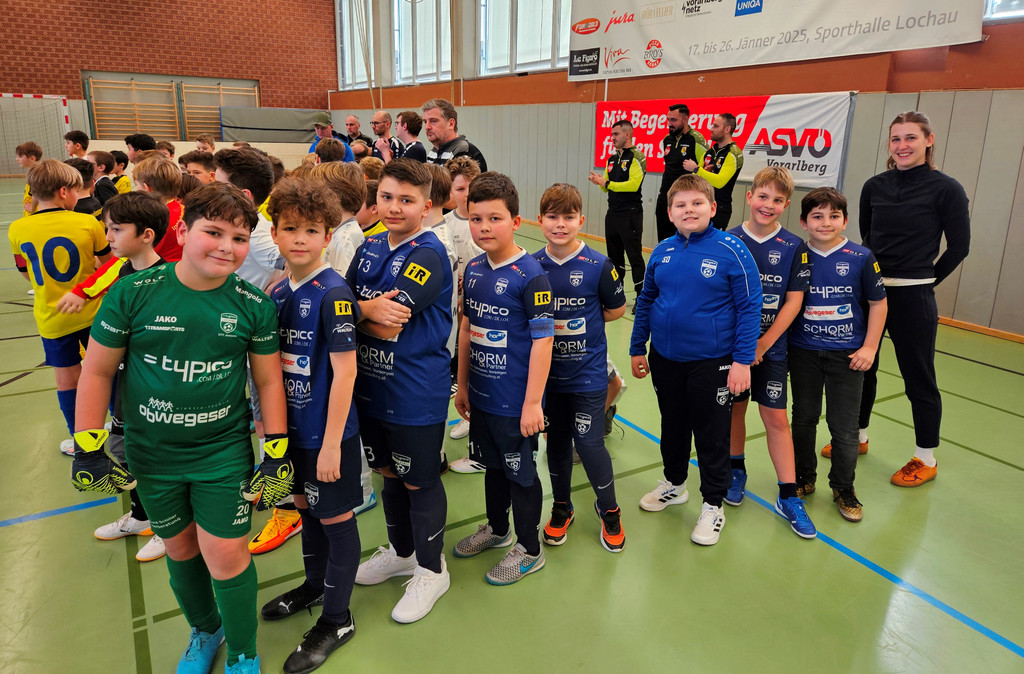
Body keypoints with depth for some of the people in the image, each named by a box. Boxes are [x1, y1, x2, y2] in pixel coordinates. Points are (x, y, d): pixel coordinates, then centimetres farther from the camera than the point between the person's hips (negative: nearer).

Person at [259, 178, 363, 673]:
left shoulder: (333, 293, -19)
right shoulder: (278, 291, 3)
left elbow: (344, 372, -21)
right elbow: (275, 362, 12)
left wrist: (331, 443, -19)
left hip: (328, 431, -7)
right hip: (292, 427, 7)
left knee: (336, 518, 8)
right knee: (305, 506, 23)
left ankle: (336, 619, 26)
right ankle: (314, 584, 47)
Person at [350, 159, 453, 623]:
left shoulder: (428, 255, -17)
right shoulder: (369, 248, 6)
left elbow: (387, 326, -24)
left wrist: (359, 310, -8)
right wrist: (370, 310, -14)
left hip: (416, 393, -7)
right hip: (372, 387, 7)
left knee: (419, 481, 8)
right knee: (389, 472, 21)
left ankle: (431, 570, 29)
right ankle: (400, 552, 44)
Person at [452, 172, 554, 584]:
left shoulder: (531, 276, -18)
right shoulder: (473, 270, 3)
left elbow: (543, 340, -18)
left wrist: (533, 402, -18)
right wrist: (462, 384, 13)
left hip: (516, 401, -6)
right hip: (482, 395, 7)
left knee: (520, 472, 9)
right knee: (493, 465, 24)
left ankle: (528, 550, 29)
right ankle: (496, 528, 46)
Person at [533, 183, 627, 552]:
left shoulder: (598, 266, -10)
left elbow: (617, 308, 2)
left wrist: (579, 322, -4)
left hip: (587, 373, -3)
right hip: (547, 372, 3)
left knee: (589, 442, -1)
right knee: (556, 441, 15)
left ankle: (609, 509, 26)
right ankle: (562, 508, 36)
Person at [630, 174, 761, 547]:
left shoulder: (731, 250, -13)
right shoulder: (661, 252, 0)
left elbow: (750, 306, -11)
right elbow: (646, 301, 10)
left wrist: (743, 360, -13)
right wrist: (637, 348, 12)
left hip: (711, 361, -4)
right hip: (665, 359, 5)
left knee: (712, 435, 8)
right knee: (672, 426, 21)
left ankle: (713, 505, 27)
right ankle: (674, 484, 44)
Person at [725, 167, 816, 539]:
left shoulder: (794, 247, -4)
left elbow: (794, 301, -5)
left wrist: (763, 344, -11)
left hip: (771, 347, 0)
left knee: (776, 417, 2)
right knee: (735, 408, 12)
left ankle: (788, 497, 12)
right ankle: (736, 470, 35)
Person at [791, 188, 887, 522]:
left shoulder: (861, 258, -7)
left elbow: (878, 303, 1)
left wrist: (870, 347, -4)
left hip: (846, 354, -1)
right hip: (803, 352, 2)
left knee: (844, 427, 5)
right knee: (804, 418, 14)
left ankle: (843, 488, 25)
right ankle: (804, 478, 33)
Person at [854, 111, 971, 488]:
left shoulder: (945, 189, -8)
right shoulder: (874, 187, 4)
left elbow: (959, 246, -3)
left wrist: (925, 280, 0)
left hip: (912, 298, -5)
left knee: (918, 378, 6)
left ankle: (926, 460, 22)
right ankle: (856, 437, 34)